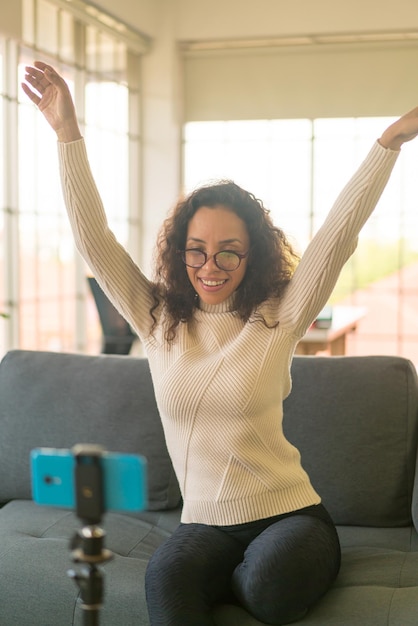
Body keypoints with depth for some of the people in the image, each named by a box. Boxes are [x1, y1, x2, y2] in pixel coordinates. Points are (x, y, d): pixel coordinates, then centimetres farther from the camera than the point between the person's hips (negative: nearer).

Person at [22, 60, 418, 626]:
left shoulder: (279, 319, -1)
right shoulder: (158, 319, 5)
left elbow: (339, 234, -7)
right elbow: (93, 239, 1)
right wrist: (68, 132, -5)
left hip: (288, 515, 1)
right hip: (204, 525, -1)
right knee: (167, 575, -34)